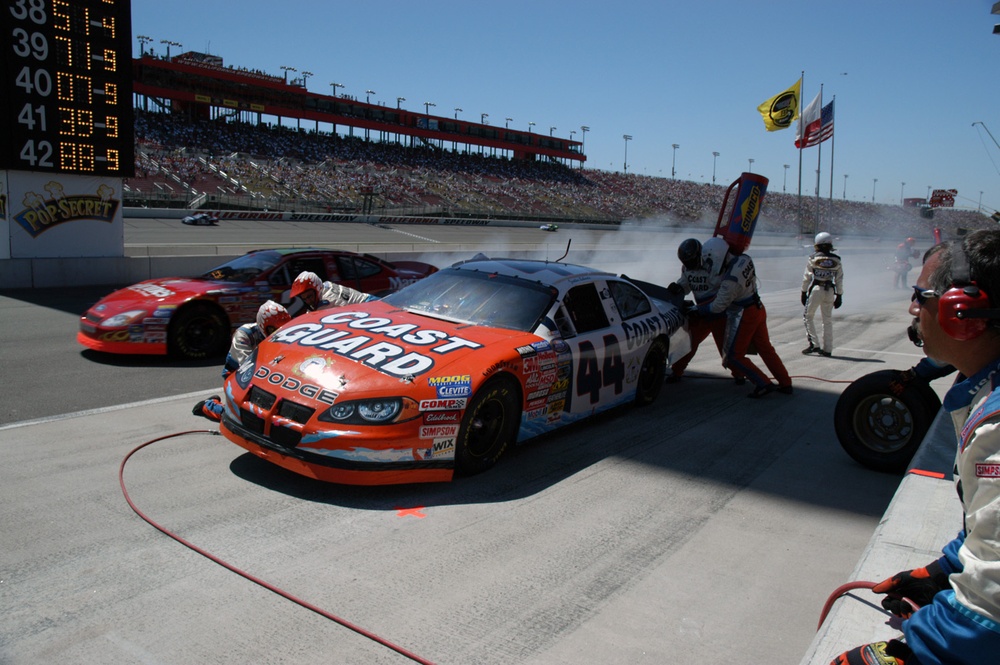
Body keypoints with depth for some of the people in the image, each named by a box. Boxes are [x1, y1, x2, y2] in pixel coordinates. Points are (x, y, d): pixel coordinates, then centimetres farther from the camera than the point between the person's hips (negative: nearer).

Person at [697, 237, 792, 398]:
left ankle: (763, 384, 1)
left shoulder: (730, 280, -31)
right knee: (765, 348, 19)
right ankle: (785, 383, 26)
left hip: (743, 316, -9)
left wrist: (698, 309, -6)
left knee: (734, 355, 4)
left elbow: (718, 306, -20)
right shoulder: (745, 259, -6)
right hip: (758, 309, 9)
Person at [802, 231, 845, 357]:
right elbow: (839, 280, 7)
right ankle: (827, 349, 14)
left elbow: (807, 277, -2)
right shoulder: (836, 261, 5)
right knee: (828, 320, 11)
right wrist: (839, 296, 13)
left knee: (808, 316, 9)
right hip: (830, 291, 3)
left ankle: (814, 344, -2)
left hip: (816, 289, -3)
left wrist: (804, 292, 6)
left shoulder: (813, 259, -3)